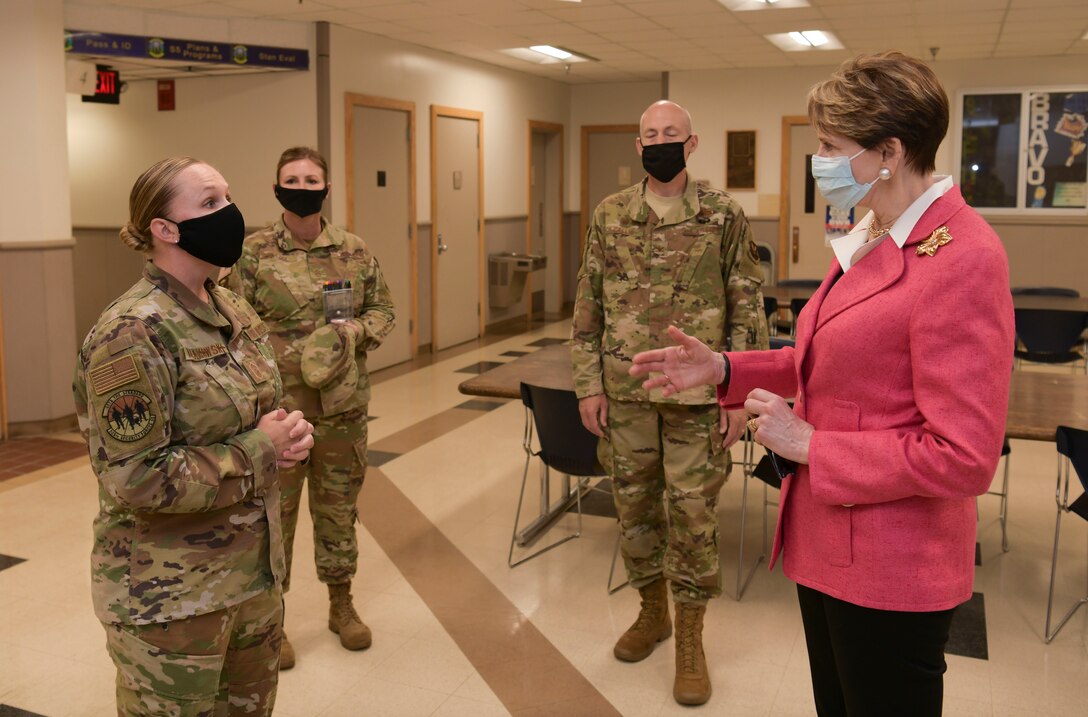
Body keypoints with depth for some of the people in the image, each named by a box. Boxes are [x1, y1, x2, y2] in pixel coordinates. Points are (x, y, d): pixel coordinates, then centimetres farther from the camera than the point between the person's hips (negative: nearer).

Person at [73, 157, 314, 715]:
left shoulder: (233, 312, 5)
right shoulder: (134, 334, -20)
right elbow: (136, 479, -24)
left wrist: (289, 433, -6)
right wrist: (259, 451, -19)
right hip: (169, 595, -7)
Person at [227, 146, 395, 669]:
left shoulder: (355, 251, 3)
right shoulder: (253, 252, -5)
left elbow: (383, 309, 10)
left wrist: (353, 332, -10)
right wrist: (282, 353, -16)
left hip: (343, 405, 3)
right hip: (277, 407, -2)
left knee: (339, 506, 15)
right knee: (274, 510, 7)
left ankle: (341, 602, 33)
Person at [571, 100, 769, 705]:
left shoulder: (725, 216, -3)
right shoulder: (610, 216, 4)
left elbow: (747, 311, -3)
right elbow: (588, 306, 6)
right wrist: (588, 385, 1)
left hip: (698, 395, -3)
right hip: (624, 393, 3)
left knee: (693, 512, 4)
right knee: (634, 504, 13)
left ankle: (690, 637, 21)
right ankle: (652, 610, 35)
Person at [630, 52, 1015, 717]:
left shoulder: (962, 258, -22)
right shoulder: (871, 241, 7)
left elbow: (963, 459, -24)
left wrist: (811, 445, -18)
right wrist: (725, 369, 6)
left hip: (889, 569, -8)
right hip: (827, 542, 9)